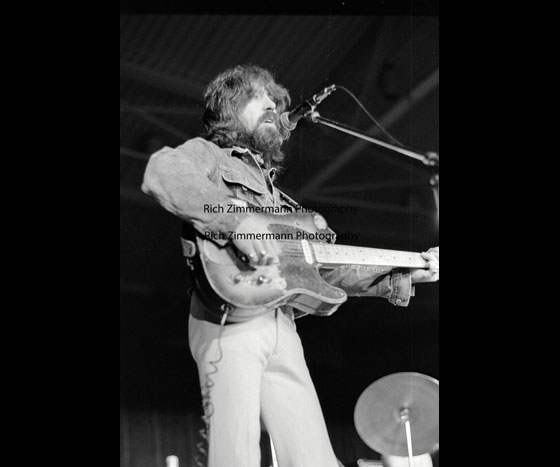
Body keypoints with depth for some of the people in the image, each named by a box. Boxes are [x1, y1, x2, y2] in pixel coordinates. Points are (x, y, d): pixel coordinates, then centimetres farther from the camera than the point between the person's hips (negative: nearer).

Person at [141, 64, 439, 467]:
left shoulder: (276, 194, 34)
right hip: (229, 323, -6)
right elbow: (160, 173, -13)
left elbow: (325, 268, 30)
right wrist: (237, 220, -23)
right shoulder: (209, 155, 13)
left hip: (281, 329, 6)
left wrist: (407, 274, 23)